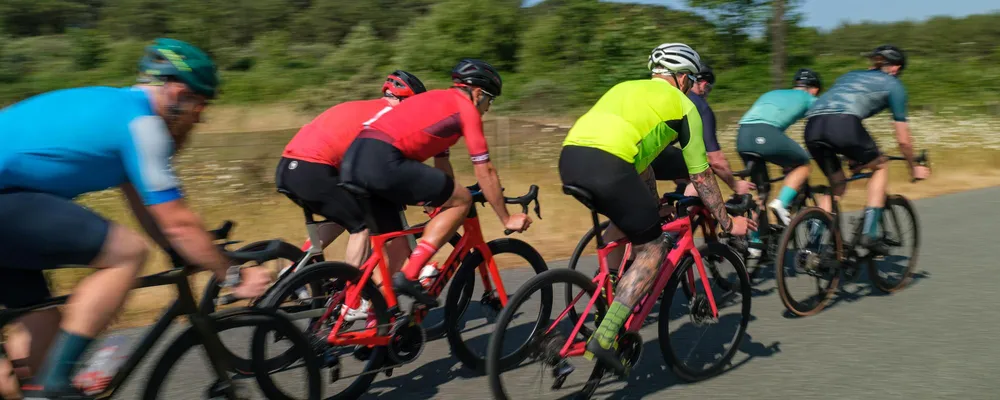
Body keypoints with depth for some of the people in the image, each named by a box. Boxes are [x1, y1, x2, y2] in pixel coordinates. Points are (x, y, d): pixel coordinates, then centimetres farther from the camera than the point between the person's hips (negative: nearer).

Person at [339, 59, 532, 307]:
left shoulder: (438, 100, 31)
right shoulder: (467, 108, 6)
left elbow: (441, 163, 37)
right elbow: (485, 171, 6)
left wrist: (449, 198, 45)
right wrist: (507, 219, 15)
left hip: (352, 161, 9)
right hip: (383, 161, -9)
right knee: (462, 200, 2)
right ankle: (409, 276, -4)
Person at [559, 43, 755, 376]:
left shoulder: (626, 88, 35)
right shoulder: (682, 105, 16)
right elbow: (700, 176, 18)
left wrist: (655, 206, 53)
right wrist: (727, 222, 30)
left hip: (568, 158, 7)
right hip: (606, 166, -7)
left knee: (625, 222, 31)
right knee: (652, 250, 8)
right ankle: (604, 338, -1)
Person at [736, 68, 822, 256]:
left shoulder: (771, 94, 37)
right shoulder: (808, 98, 23)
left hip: (742, 136, 5)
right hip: (765, 135, -5)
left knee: (761, 188, 20)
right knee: (803, 164, 20)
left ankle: (754, 241, 17)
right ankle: (781, 203, -1)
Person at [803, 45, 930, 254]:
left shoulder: (849, 75, 38)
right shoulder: (893, 84, 23)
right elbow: (903, 140, 24)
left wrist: (851, 156, 58)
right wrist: (913, 168, 41)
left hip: (812, 126, 5)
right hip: (843, 124, -5)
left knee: (837, 184, 25)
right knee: (881, 166, 22)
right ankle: (869, 233, 13)